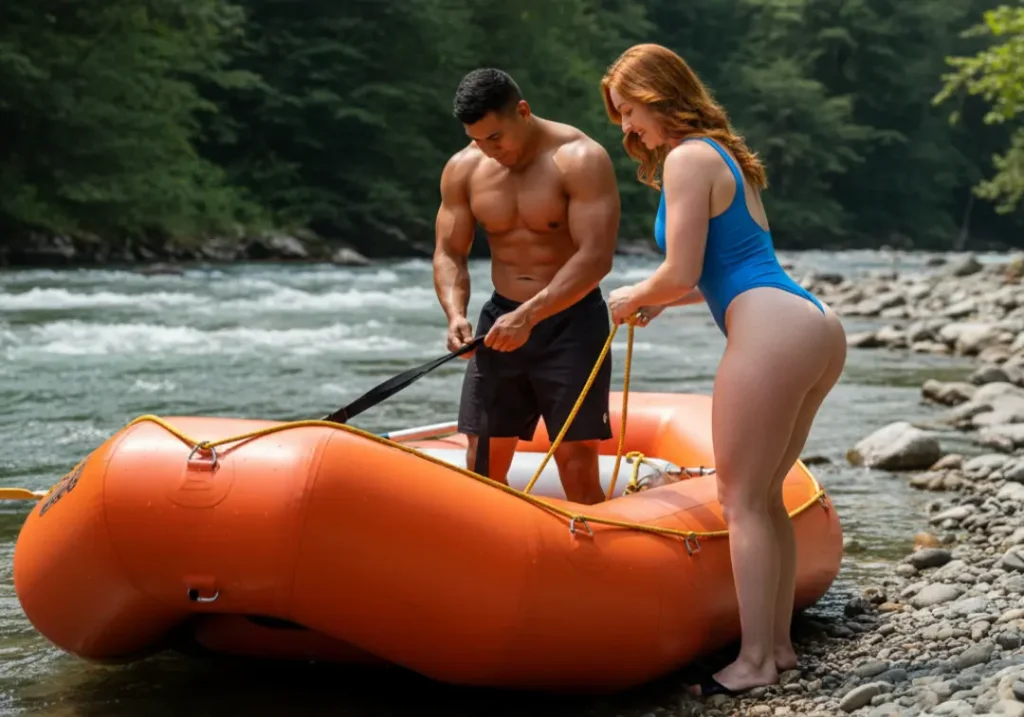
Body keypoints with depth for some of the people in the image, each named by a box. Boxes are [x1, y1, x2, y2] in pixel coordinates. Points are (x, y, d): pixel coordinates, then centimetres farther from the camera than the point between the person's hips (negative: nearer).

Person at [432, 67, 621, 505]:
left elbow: (596, 257, -20)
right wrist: (455, 314, -14)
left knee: (578, 468, -7)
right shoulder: (463, 169, 1)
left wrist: (530, 315, -27)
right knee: (482, 465, 2)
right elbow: (449, 254, 5)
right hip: (501, 319, 5)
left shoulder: (580, 159, -14)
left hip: (572, 322, -5)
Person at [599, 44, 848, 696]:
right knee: (766, 497, 15)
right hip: (818, 329, 10)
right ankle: (779, 645, 18)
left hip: (771, 334, -10)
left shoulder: (688, 158, -4)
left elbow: (680, 273, -10)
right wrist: (657, 301, 22)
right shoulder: (728, 154, 24)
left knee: (743, 502, -3)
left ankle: (755, 662, -2)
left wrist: (632, 298, 9)